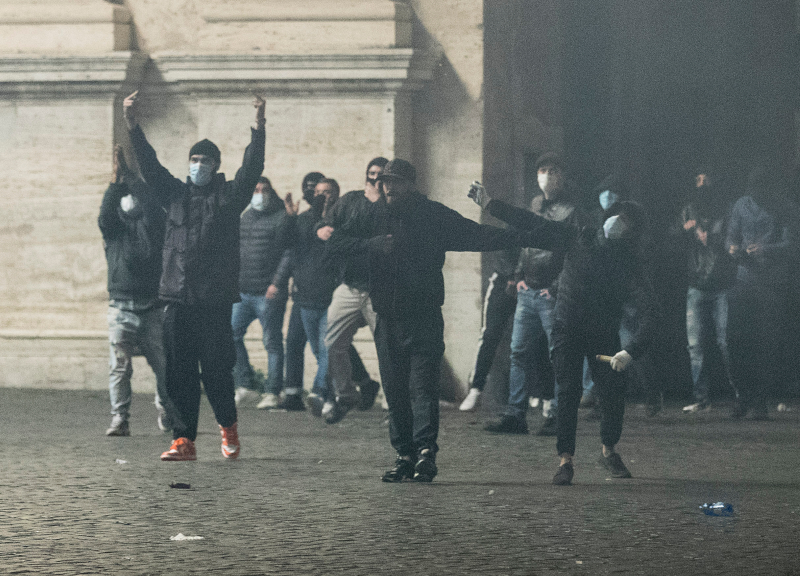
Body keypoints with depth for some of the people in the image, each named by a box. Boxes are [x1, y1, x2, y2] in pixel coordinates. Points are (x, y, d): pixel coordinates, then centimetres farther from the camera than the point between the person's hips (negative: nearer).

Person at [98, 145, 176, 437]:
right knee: (120, 367, -7)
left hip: (153, 307, 0)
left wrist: (129, 177, -16)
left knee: (163, 366, 4)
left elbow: (153, 207, -13)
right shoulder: (113, 227, 10)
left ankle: (167, 414, 23)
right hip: (121, 308, 0)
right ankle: (119, 420, -7)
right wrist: (115, 180, -21)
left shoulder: (153, 223, 8)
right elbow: (105, 214, -11)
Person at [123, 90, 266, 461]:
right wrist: (132, 126, -4)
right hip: (178, 298, 3)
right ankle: (184, 440, 4)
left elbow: (251, 168, -7)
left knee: (215, 369, -3)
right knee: (179, 372, 1)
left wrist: (258, 129, -21)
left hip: (215, 299, -3)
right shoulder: (174, 194, 14)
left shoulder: (229, 195, 5)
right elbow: (149, 165, 8)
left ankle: (227, 424, 21)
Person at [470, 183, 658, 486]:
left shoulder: (628, 264, -11)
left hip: (603, 334, 0)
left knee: (613, 391, -4)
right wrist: (489, 205, -2)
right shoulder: (578, 239, -5)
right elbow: (534, 225, 0)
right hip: (567, 328, 0)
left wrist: (631, 351, -32)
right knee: (568, 391, -11)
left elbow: (648, 310, -20)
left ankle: (609, 450, 21)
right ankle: (565, 459, -8)